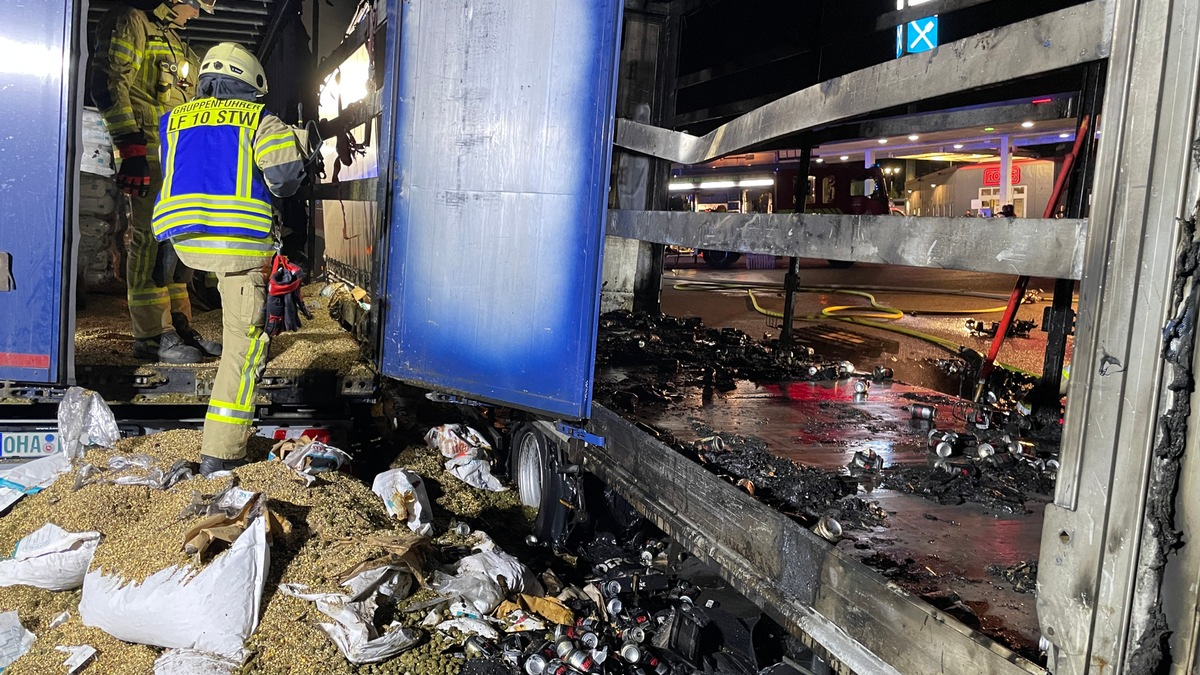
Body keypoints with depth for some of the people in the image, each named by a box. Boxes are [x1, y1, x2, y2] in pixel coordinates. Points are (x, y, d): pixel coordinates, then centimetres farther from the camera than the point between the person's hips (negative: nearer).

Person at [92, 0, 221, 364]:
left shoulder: (172, 39, 24)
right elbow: (110, 84, -15)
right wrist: (131, 146, -22)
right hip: (148, 153, -10)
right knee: (151, 239, -10)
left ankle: (179, 327, 18)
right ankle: (151, 336, -6)